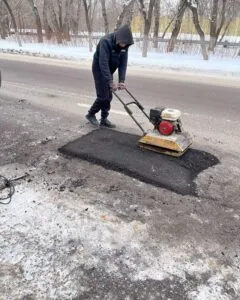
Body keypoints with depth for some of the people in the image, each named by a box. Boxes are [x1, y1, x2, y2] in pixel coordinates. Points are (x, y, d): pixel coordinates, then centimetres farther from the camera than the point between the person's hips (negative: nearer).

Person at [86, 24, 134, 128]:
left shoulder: (124, 45, -10)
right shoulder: (105, 41, -30)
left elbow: (123, 63, -9)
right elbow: (103, 63, -35)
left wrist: (121, 80, -19)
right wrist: (110, 82, -39)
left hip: (109, 71, 6)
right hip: (99, 69, -6)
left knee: (109, 96, 5)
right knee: (103, 96, -9)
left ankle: (104, 119, 16)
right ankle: (91, 114, 11)